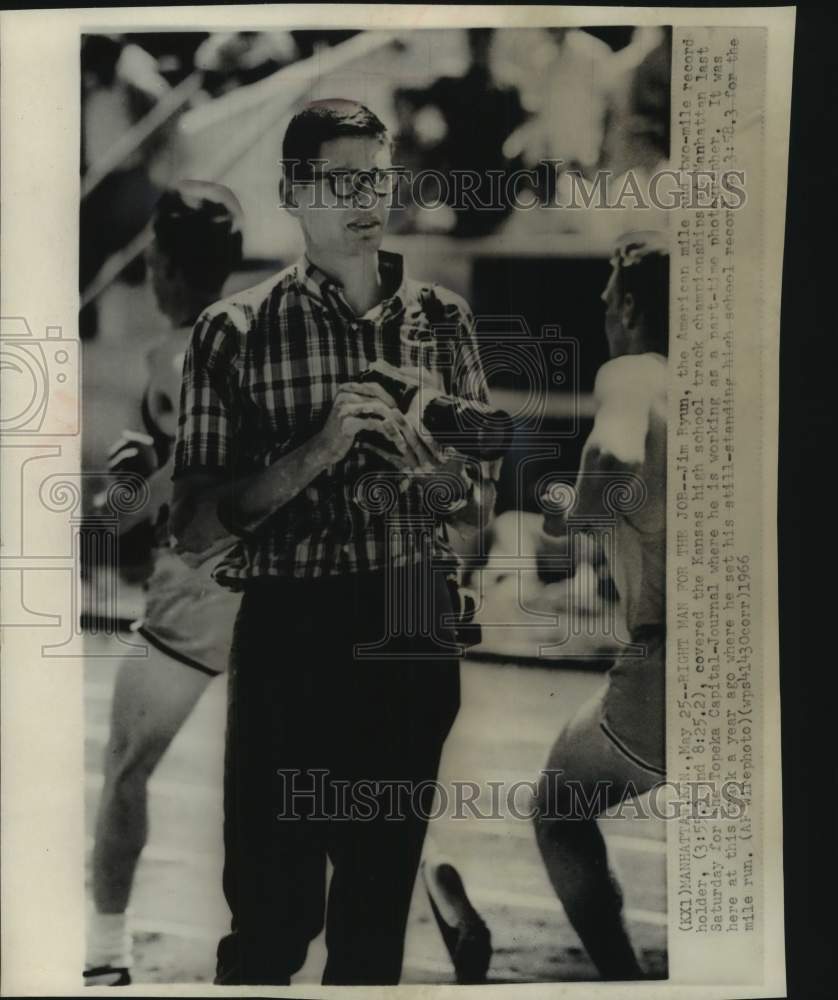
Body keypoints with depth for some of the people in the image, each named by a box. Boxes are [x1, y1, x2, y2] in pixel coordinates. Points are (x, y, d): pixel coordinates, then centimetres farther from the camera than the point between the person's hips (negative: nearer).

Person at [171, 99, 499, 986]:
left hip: (413, 631, 3)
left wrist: (438, 474, -11)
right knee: (274, 909, 6)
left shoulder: (441, 320, 7)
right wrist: (314, 453, -19)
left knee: (384, 891, 17)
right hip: (292, 636, -3)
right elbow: (193, 528, -6)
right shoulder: (234, 332, -3)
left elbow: (482, 502, 12)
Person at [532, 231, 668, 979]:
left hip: (668, 662, -5)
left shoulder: (632, 374, -4)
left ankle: (622, 972, 19)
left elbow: (615, 455, -28)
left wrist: (574, 517, -8)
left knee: (560, 810, 21)